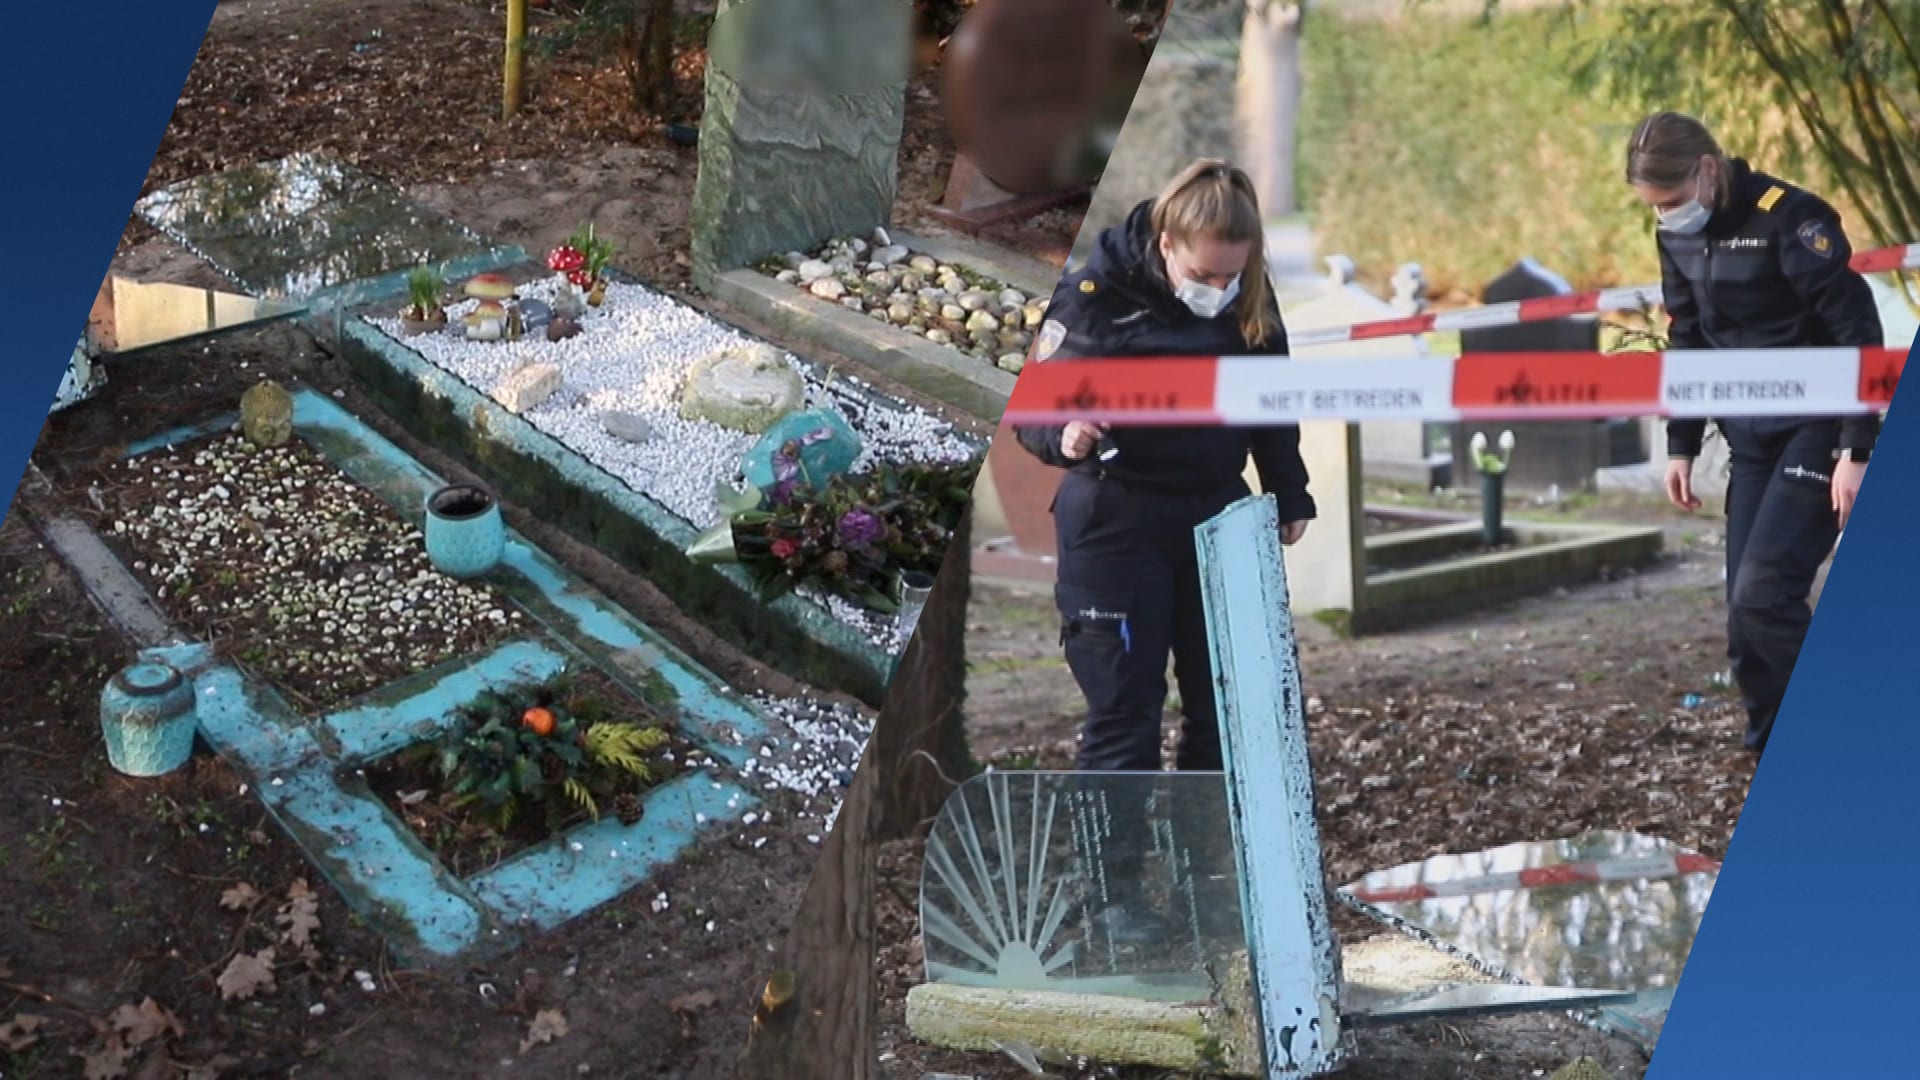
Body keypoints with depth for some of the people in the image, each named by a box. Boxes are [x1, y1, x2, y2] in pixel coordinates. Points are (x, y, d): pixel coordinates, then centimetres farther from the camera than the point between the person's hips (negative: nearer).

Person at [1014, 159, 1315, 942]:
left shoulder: (1250, 301, 0)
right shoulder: (1097, 293, -14)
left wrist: (1290, 496, 12)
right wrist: (1065, 436, -33)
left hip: (1218, 512, 5)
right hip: (1116, 518, -5)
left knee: (1226, 699, 9)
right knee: (1123, 706, -3)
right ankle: (1111, 889, 7)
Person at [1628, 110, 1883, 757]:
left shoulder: (1789, 218, -18)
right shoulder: (1678, 237, 4)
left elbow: (1856, 334, -18)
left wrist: (1855, 451, -20)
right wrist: (1682, 446, 14)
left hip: (1815, 432, -7)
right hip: (1750, 440, 7)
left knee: (1763, 595, -16)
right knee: (1745, 614, 4)